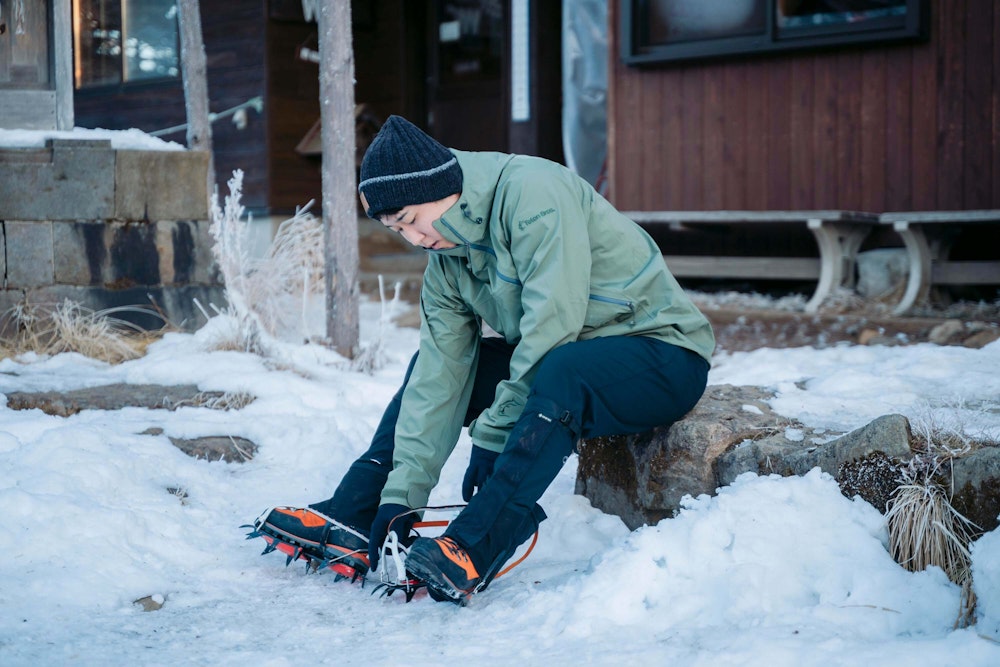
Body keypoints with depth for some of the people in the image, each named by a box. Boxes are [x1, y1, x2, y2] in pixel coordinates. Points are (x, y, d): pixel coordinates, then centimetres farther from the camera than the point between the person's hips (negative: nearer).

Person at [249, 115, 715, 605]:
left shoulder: (531, 191, -22)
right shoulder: (448, 258, 1)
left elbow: (553, 320, -28)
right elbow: (438, 376, -3)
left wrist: (494, 432, -23)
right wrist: (402, 495, -11)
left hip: (662, 351, -8)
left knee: (561, 371, -38)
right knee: (433, 363, 6)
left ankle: (471, 552, -40)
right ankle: (351, 520, -1)